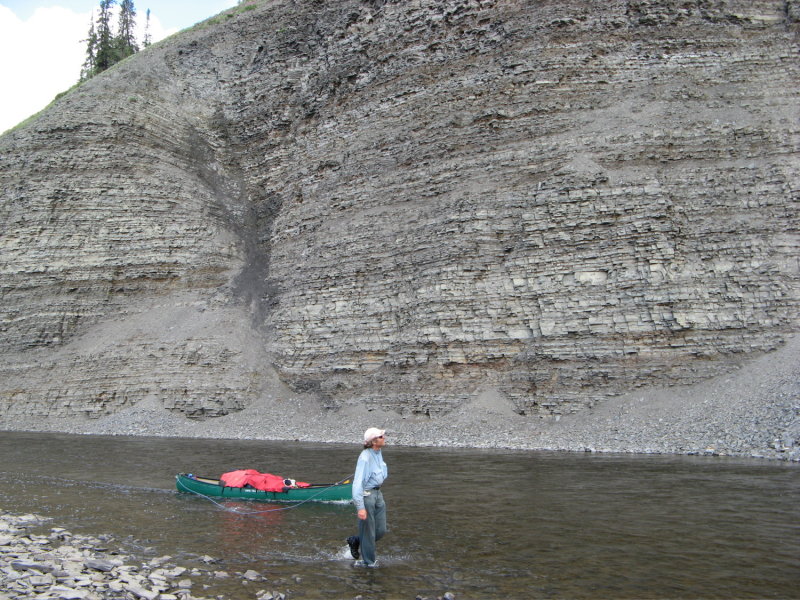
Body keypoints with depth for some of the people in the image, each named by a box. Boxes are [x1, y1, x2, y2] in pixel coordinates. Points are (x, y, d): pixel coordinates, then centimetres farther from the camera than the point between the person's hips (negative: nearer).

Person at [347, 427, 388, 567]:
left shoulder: (378, 453, 4)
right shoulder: (365, 457, -24)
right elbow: (358, 483, -27)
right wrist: (360, 507, -31)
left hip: (377, 494, 8)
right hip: (366, 496, -8)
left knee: (381, 530, 11)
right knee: (368, 531, 7)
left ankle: (355, 541, 34)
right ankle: (368, 561, 26)